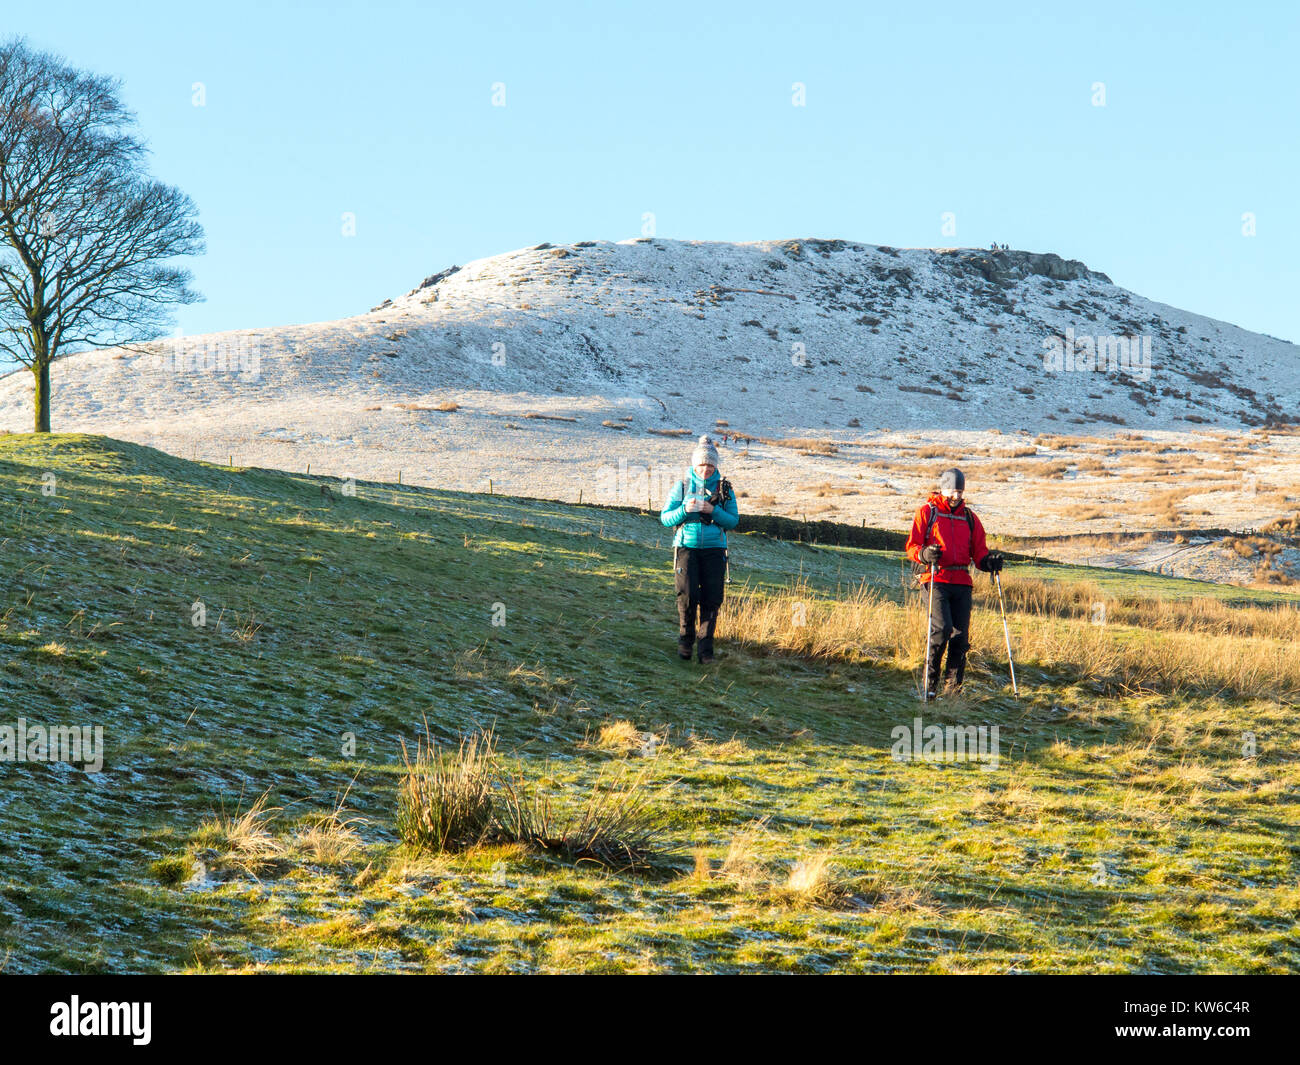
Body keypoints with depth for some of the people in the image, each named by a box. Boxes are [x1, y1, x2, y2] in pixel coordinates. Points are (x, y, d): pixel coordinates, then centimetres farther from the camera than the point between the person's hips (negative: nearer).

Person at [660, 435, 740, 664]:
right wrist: (685, 510, -14)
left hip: (714, 550, 1)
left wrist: (713, 511, -13)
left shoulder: (724, 489, 7)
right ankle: (686, 639, 11)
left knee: (711, 600, -6)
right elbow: (665, 518, 4)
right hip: (686, 547, -1)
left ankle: (706, 649, 2)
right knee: (687, 596, -11)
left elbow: (733, 521, 4)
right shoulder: (682, 486, 5)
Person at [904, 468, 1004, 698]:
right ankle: (930, 678, -5)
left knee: (961, 635, -2)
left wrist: (989, 561, -4)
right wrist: (925, 554, -20)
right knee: (942, 628, -20)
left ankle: (953, 688, 6)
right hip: (935, 579, -4)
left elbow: (978, 551, 18)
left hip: (961, 583, 4)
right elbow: (912, 546, 2)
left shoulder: (970, 517, 19)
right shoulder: (927, 511, 7)